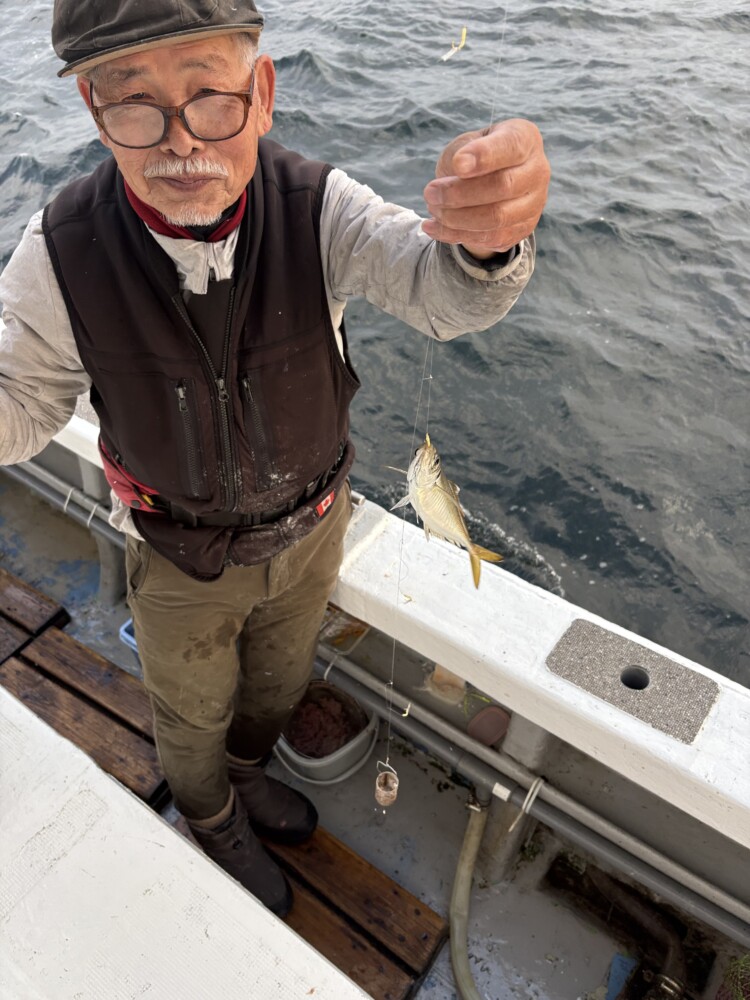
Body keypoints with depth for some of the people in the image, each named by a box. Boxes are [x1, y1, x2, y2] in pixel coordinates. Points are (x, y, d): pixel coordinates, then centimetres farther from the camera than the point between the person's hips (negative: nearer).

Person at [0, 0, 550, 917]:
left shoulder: (316, 208, -23)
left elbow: (445, 292, -36)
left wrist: (491, 234, -61)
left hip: (309, 529, 2)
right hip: (181, 560, -1)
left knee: (280, 682, 30)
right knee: (193, 714, 25)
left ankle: (245, 770, 67)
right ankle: (215, 821, 62)